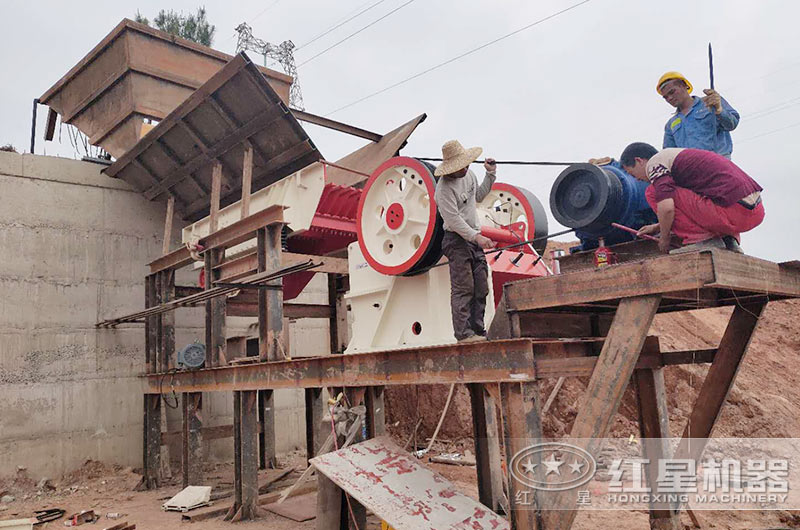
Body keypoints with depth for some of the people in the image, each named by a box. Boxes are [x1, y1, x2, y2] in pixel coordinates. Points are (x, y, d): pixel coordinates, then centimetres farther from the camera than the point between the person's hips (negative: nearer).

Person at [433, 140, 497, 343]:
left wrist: (491, 174, 22)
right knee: (463, 288, -12)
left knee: (481, 288, 7)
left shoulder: (469, 175, 12)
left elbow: (478, 196, 30)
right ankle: (464, 333, -10)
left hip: (474, 239, 8)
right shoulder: (444, 188, -15)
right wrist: (476, 237, -22)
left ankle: (477, 330, 13)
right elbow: (454, 221, -18)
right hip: (457, 240, -8)